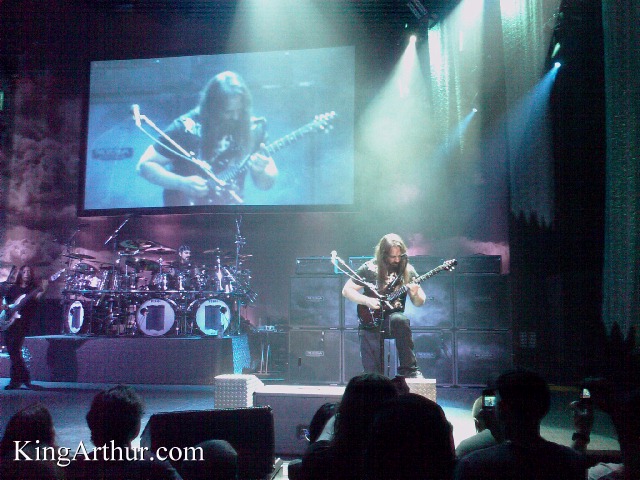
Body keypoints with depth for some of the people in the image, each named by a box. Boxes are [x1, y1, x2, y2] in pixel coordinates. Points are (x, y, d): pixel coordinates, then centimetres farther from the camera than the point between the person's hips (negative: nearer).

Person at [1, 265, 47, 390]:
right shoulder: (13, 288, 18)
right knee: (10, 349, 5)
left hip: (22, 320, -5)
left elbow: (37, 297, -14)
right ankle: (24, 376, 18)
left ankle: (16, 379, -10)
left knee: (14, 348, -15)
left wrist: (42, 290, -33)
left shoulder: (34, 288, 5)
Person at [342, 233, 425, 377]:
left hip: (393, 318, 1)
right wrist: (367, 301, -16)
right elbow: (346, 290, -1)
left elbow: (420, 303, 4)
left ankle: (409, 369, -26)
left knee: (400, 320, -36)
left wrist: (415, 294, -20)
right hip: (371, 322, 0)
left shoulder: (407, 270, 0)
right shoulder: (369, 268, -5)